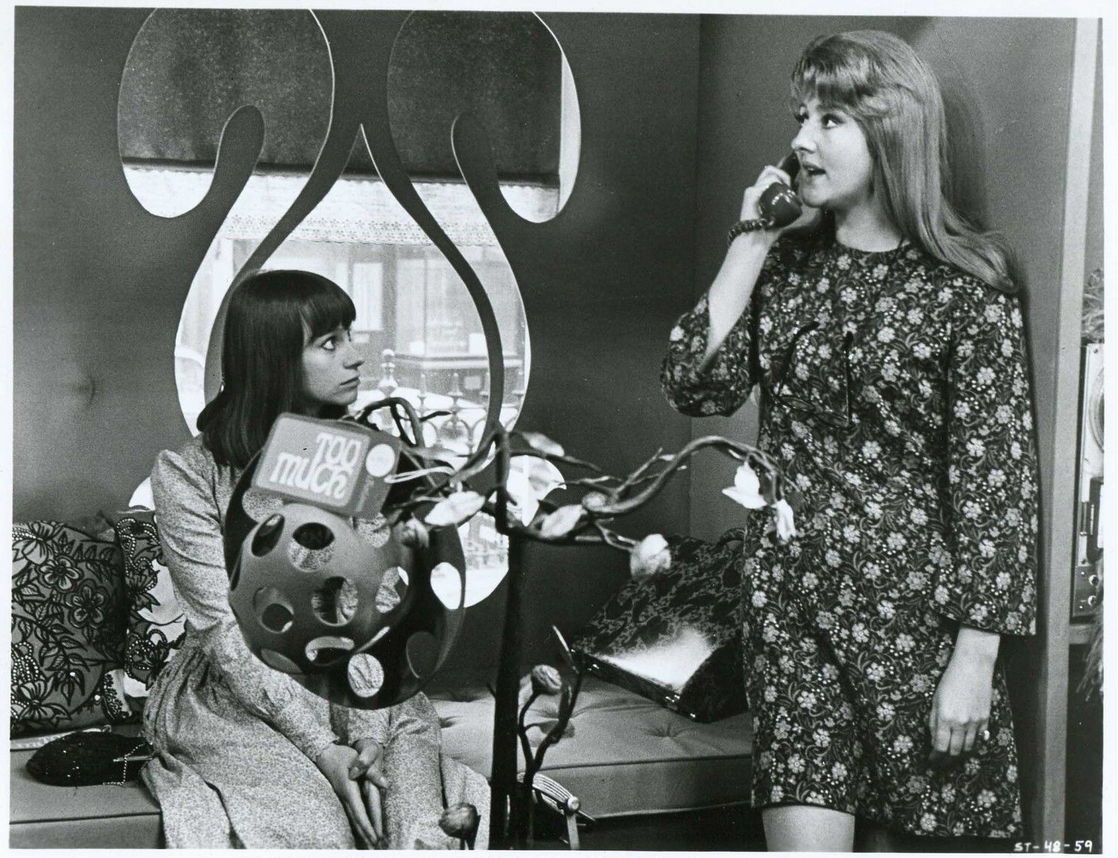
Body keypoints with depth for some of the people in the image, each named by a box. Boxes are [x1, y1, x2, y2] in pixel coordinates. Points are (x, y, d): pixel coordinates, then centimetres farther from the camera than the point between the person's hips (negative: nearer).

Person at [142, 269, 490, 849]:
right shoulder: (188, 475, -7)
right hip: (235, 701, -3)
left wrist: (366, 738, -18)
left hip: (357, 689, 4)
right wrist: (321, 747, -21)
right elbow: (229, 634, -13)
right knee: (319, 817, -27)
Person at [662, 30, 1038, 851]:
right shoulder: (788, 264, 8)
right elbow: (698, 387, 1)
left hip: (911, 609, -3)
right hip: (789, 598, 4)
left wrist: (973, 660, -12)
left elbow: (995, 479, -9)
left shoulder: (965, 290, -7)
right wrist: (748, 246, -2)